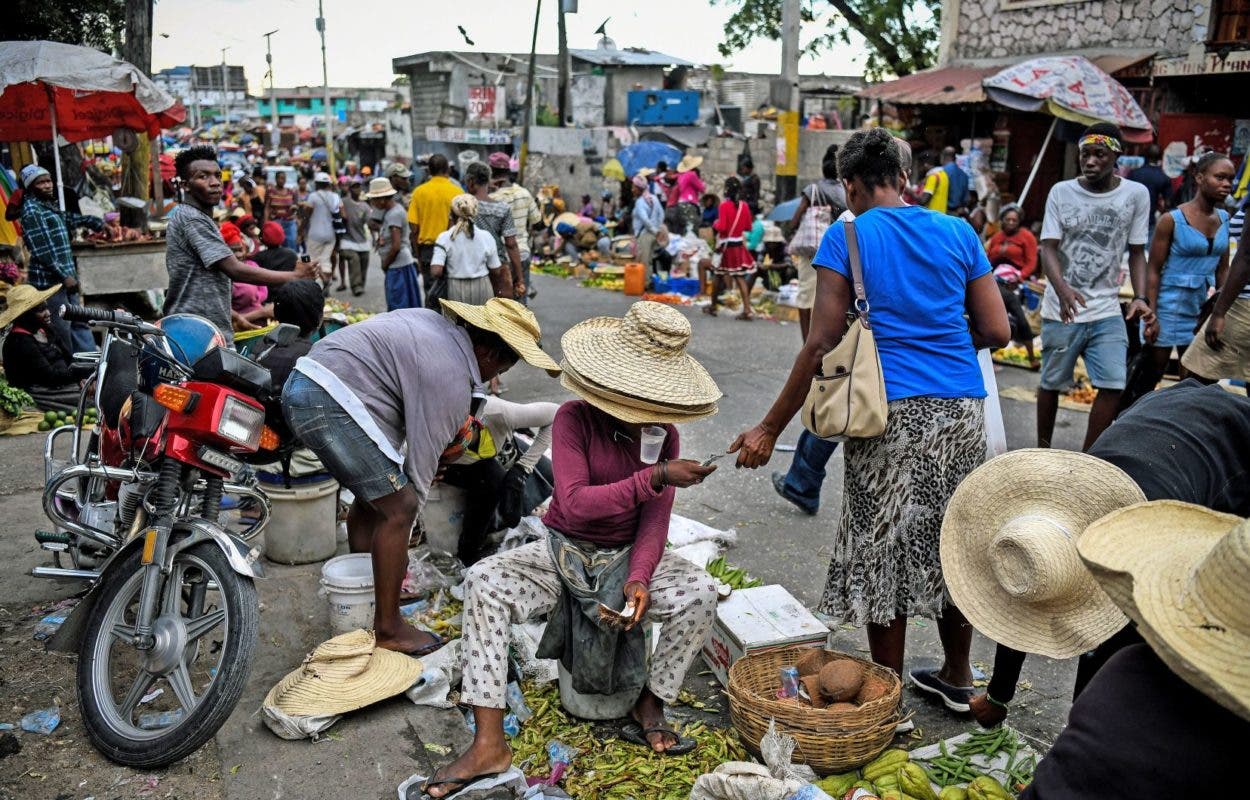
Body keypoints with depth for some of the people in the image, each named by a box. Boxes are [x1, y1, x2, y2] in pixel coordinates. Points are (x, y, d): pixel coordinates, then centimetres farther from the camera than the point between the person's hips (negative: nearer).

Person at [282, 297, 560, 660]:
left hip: (301, 385, 11)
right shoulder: (453, 379, -10)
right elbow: (422, 462, -7)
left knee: (373, 497, 22)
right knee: (398, 508, -6)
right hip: (330, 402, -11)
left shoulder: (433, 321, 15)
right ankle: (387, 629, 4)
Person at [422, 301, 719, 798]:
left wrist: (639, 578, -26)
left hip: (629, 557, 2)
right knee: (482, 581, -28)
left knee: (701, 592, -25)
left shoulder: (664, 434, -4)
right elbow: (575, 503, -27)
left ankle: (649, 710, -6)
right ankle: (489, 744, -28)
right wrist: (654, 478, -35)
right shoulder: (574, 420, -15)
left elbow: (655, 521, -8)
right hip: (564, 553, -2)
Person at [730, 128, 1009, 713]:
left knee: (881, 552, 7)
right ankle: (957, 677, 35)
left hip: (891, 411, -4)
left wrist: (769, 429, -4)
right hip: (963, 408, 5)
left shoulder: (848, 235, -2)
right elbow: (995, 330, 7)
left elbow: (821, 346, -8)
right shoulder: (958, 232, 9)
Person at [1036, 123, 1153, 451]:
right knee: (1052, 383, 8)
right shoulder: (1061, 192, -1)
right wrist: (1062, 288, -25)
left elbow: (1137, 252, 7)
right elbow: (1048, 247, -7)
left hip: (1108, 312, 1)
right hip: (1062, 310, -1)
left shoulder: (1136, 194, 2)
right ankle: (1043, 448, 27)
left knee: (1113, 385, -8)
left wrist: (1140, 297, -8)